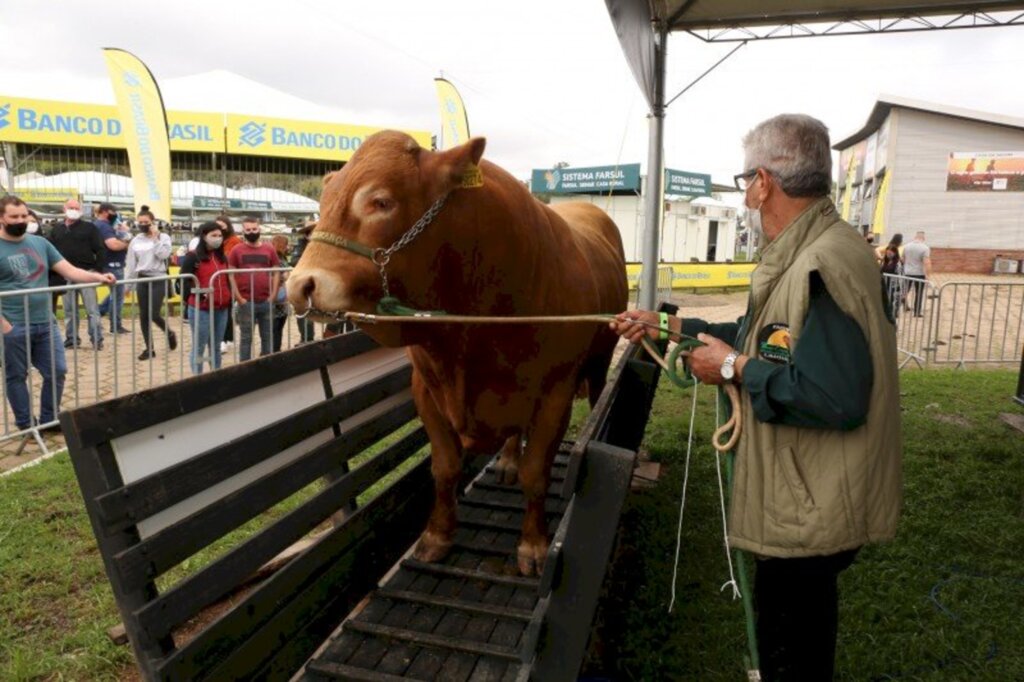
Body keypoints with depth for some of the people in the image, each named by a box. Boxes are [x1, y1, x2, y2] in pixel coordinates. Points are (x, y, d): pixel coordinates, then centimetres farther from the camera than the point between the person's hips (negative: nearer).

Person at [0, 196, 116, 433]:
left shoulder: (40, 243, 9)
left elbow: (69, 271, 5)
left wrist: (98, 277, -12)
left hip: (45, 323, 5)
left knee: (57, 371, 7)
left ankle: (49, 419, 23)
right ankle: (25, 425, 20)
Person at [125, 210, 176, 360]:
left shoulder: (163, 237, -2)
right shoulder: (135, 241, 8)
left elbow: (163, 255, -18)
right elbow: (130, 264, 10)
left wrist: (155, 238, -12)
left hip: (159, 279, -4)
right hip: (142, 279, 4)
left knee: (154, 314, -10)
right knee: (143, 315, 5)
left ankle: (170, 333, 21)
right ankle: (149, 348, 13)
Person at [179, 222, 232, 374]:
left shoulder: (222, 258, 15)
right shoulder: (193, 257, -4)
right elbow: (184, 281, -9)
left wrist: (229, 300, 10)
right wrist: (197, 294, -20)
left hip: (221, 309, 6)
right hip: (200, 309, -6)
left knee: (216, 346, 13)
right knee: (199, 347, 0)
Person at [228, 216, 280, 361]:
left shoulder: (269, 249, 7)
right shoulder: (237, 250, 1)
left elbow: (276, 273, 8)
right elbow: (230, 275, -2)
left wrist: (272, 296, -1)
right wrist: (239, 298, -9)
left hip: (266, 302, 2)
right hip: (246, 302, -2)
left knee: (267, 337, 11)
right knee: (246, 338, 6)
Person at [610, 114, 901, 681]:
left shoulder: (826, 262, -26)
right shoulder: (802, 254, 7)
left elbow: (836, 397, -33)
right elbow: (763, 336, 18)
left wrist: (733, 367, -21)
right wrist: (664, 325, 17)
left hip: (812, 510, -10)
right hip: (802, 498, 10)